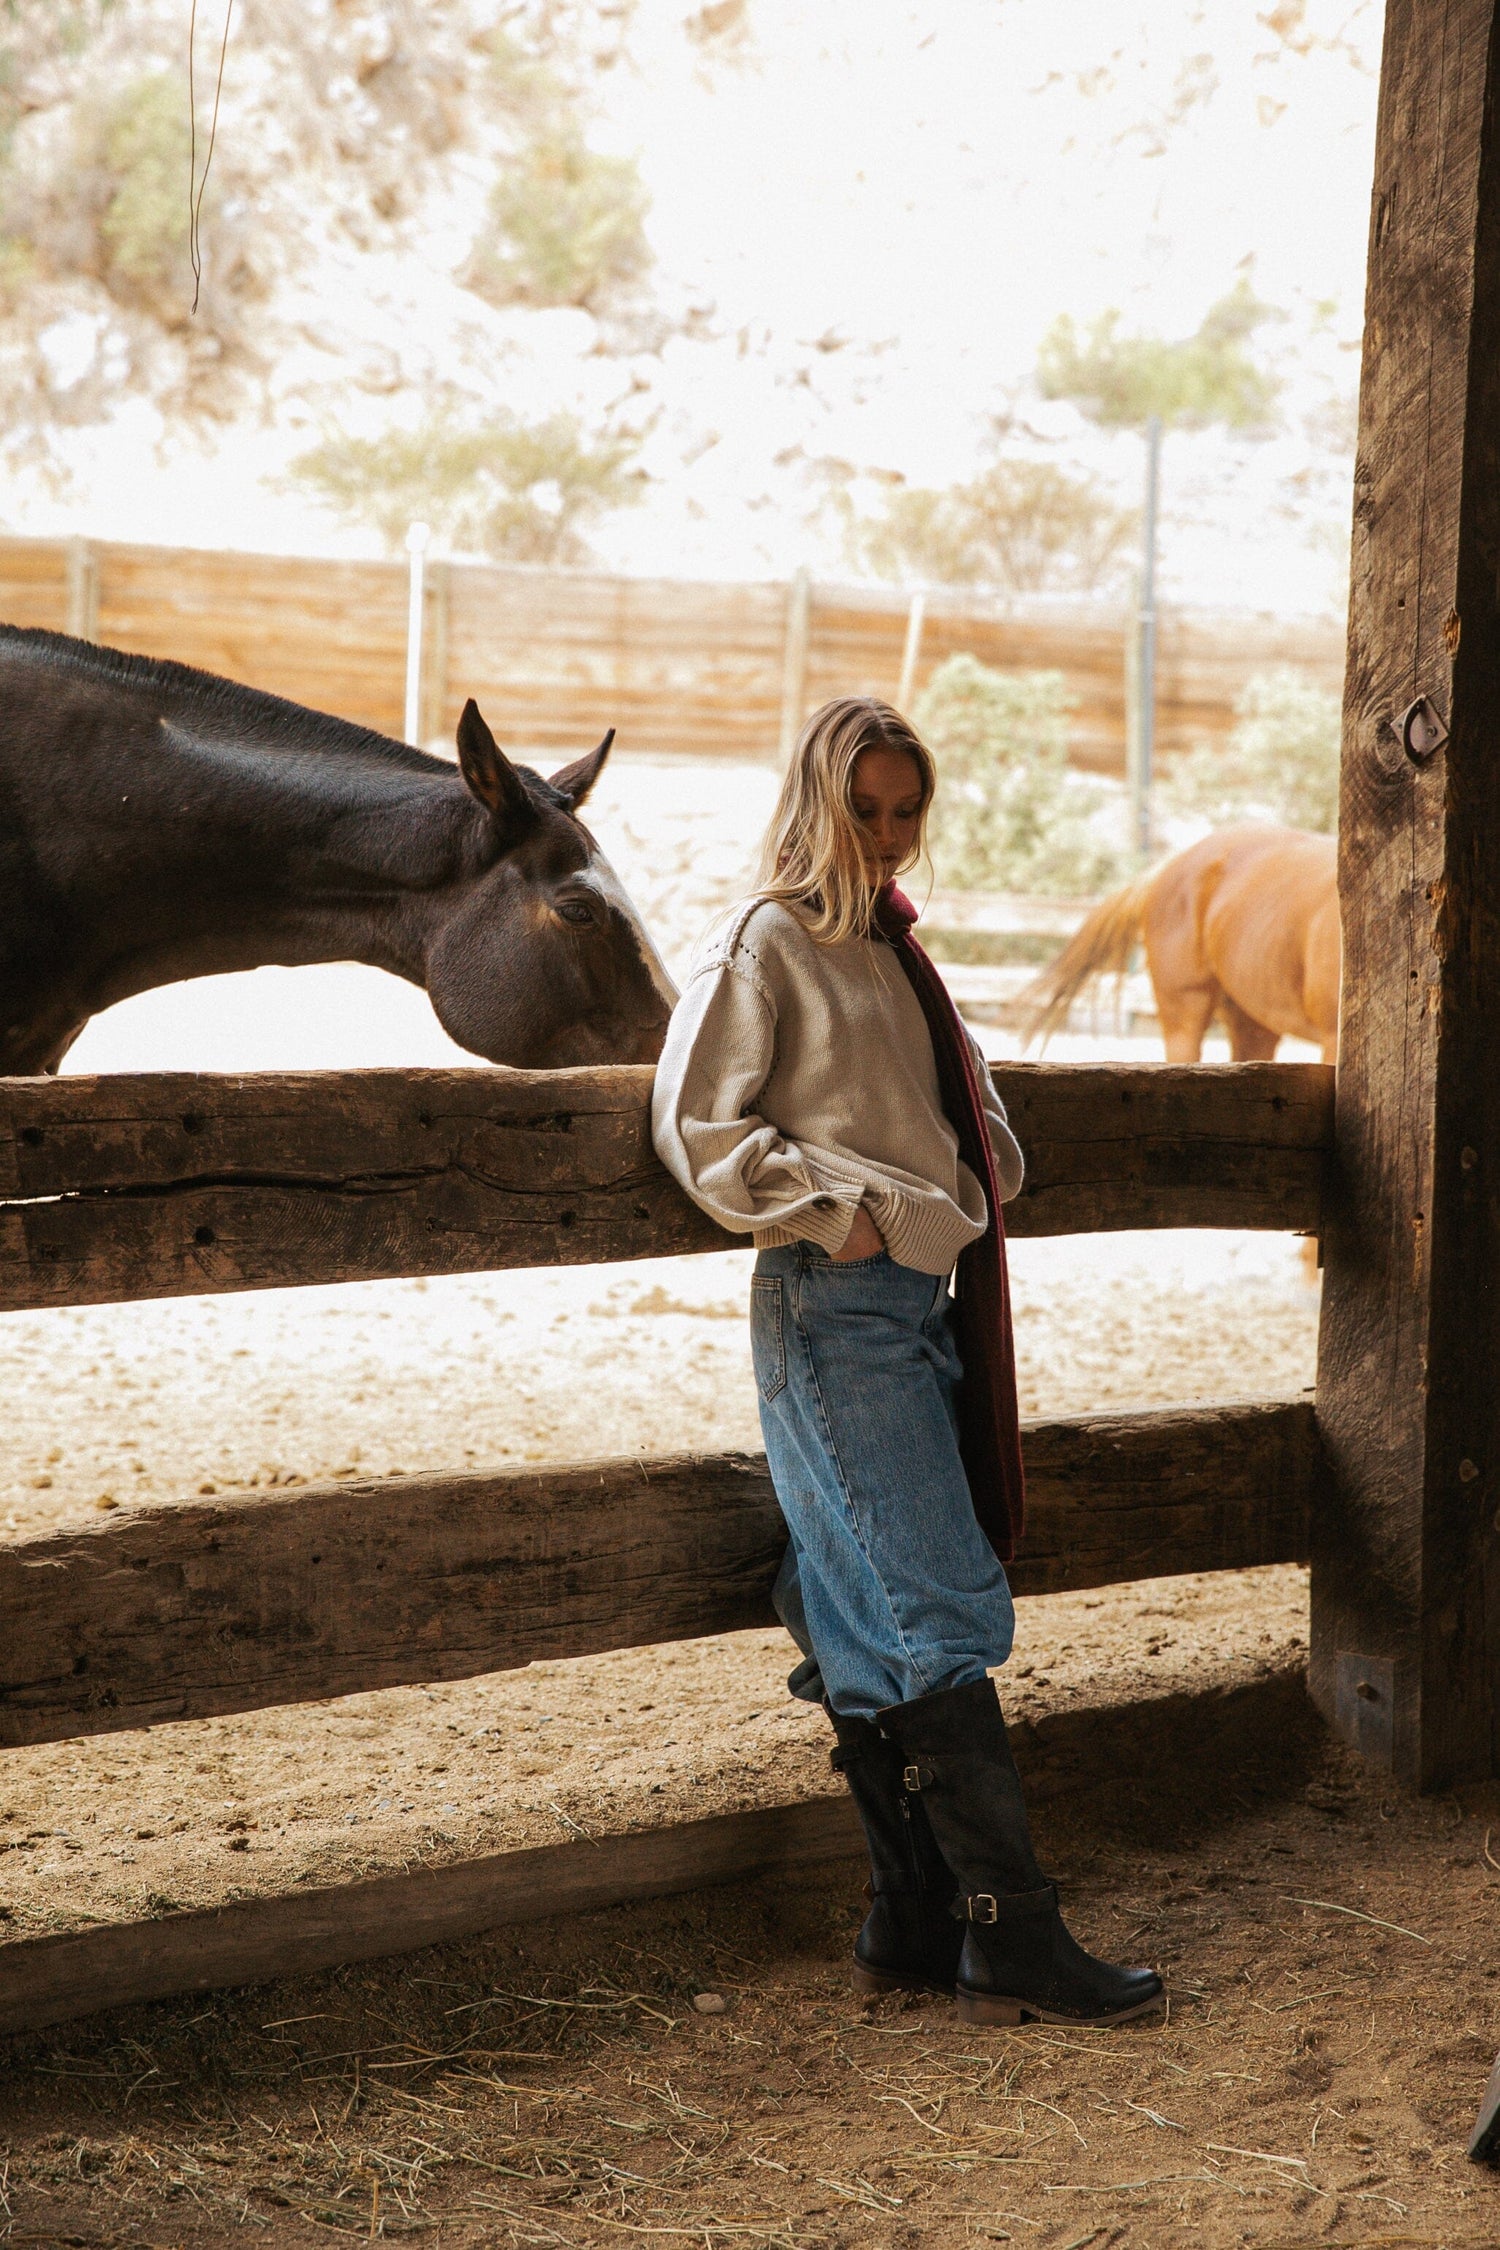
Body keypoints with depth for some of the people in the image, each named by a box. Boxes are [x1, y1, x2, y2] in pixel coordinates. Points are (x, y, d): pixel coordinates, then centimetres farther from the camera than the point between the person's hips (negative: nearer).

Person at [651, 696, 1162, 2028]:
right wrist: (835, 1215, -15)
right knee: (945, 1612, -12)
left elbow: (966, 1100, 32)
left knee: (876, 1630, 9)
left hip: (924, 1299, 8)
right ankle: (1014, 1942, -10)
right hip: (836, 1309, -8)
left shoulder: (892, 948, 20)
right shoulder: (764, 945, -4)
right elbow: (698, 1126, -11)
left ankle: (915, 1931, 13)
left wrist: (984, 1175, 13)